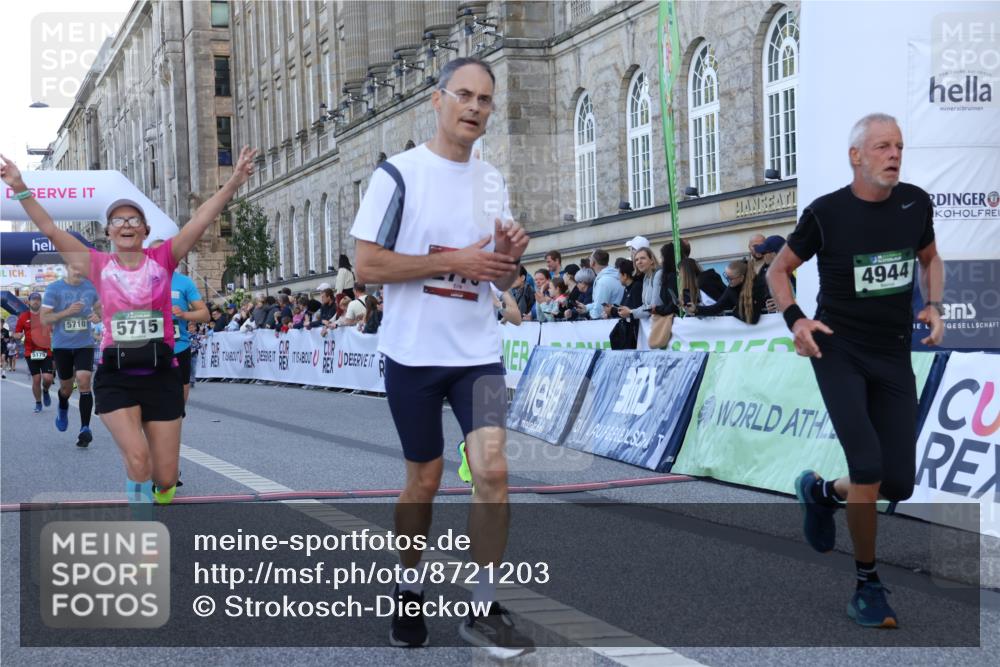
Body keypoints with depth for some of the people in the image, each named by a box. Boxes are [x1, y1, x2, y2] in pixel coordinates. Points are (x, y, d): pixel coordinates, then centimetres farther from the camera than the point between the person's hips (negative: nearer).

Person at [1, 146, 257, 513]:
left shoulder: (162, 259, 1)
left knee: (165, 477, 2)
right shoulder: (99, 266, 3)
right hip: (115, 378, -1)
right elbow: (50, 230, -1)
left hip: (160, 376, 1)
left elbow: (200, 221, -8)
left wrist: (233, 182, -18)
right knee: (137, 459, -22)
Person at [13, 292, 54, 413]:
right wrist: (18, 336, -13)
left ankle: (45, 391, 26)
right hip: (31, 353, 0)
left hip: (46, 352, 0)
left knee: (48, 378, -9)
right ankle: (38, 403, 19)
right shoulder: (23, 317, 4)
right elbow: (16, 335, 9)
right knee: (36, 379, 0)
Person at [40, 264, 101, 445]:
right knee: (66, 386, 12)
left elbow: (98, 306, 19)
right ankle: (62, 408, 48)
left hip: (85, 344, 0)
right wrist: (67, 312, -23)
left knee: (84, 381, -16)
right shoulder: (54, 289, -7)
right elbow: (44, 318, -9)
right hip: (62, 345, 0)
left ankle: (85, 428, -15)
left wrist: (98, 316, -4)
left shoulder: (91, 287, 1)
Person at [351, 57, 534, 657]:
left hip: (479, 352, 3)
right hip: (414, 353, -3)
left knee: (492, 470, -11)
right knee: (425, 479, 9)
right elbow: (367, 265, -13)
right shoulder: (399, 173, -7)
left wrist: (510, 257, -8)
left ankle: (484, 609, 1)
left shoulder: (493, 182, 9)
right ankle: (410, 592, 31)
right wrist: (455, 261, -17)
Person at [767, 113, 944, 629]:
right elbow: (779, 268, 4)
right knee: (868, 466, -17)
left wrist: (934, 304, 2)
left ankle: (821, 491, 34)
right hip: (838, 350, -4)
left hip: (894, 357, 4)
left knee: (900, 483, 2)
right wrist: (794, 319, -12)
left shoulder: (916, 203, 1)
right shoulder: (826, 213, -9)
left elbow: (930, 258, 20)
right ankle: (868, 584, 0)